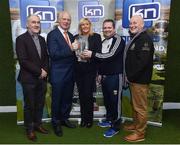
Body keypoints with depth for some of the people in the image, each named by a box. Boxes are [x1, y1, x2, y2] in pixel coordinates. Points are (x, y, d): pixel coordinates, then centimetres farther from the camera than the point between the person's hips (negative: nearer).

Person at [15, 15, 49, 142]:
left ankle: (38, 124, 32)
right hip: (29, 78, -5)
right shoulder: (21, 39, -7)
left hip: (42, 78, 6)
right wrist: (39, 71, -14)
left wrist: (45, 70, -5)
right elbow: (23, 60, -15)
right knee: (29, 105, 6)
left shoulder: (42, 39, 13)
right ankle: (29, 129, 23)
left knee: (40, 104, 14)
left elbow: (46, 57, 12)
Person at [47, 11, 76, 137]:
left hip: (70, 73, 7)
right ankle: (56, 123, 25)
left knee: (68, 98, 16)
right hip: (58, 74, -6)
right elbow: (54, 54, -21)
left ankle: (64, 118, 35)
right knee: (57, 99, 8)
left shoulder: (71, 36, 12)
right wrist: (70, 49, -25)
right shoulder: (52, 34, -10)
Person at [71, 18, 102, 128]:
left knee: (88, 94, -3)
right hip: (78, 68, 3)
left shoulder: (96, 37, 3)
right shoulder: (76, 37, 12)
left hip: (90, 69, -3)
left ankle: (89, 119, 14)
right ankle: (83, 117, 23)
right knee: (81, 94, 8)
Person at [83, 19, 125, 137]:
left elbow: (111, 55, -22)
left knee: (115, 101, -1)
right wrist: (100, 73, 18)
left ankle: (116, 126, 12)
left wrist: (92, 54, -18)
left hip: (115, 76, -8)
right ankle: (109, 120, 33)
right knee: (107, 100, 16)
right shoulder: (104, 42, 15)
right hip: (104, 76, 8)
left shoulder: (118, 40, -10)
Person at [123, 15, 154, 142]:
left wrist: (130, 75, -17)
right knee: (135, 104, 20)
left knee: (140, 107, 0)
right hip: (134, 78, 10)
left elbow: (142, 61, -24)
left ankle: (140, 133, 12)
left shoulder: (145, 38, -15)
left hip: (140, 79, -10)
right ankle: (136, 124, 35)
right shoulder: (135, 38, 17)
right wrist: (129, 75, 12)